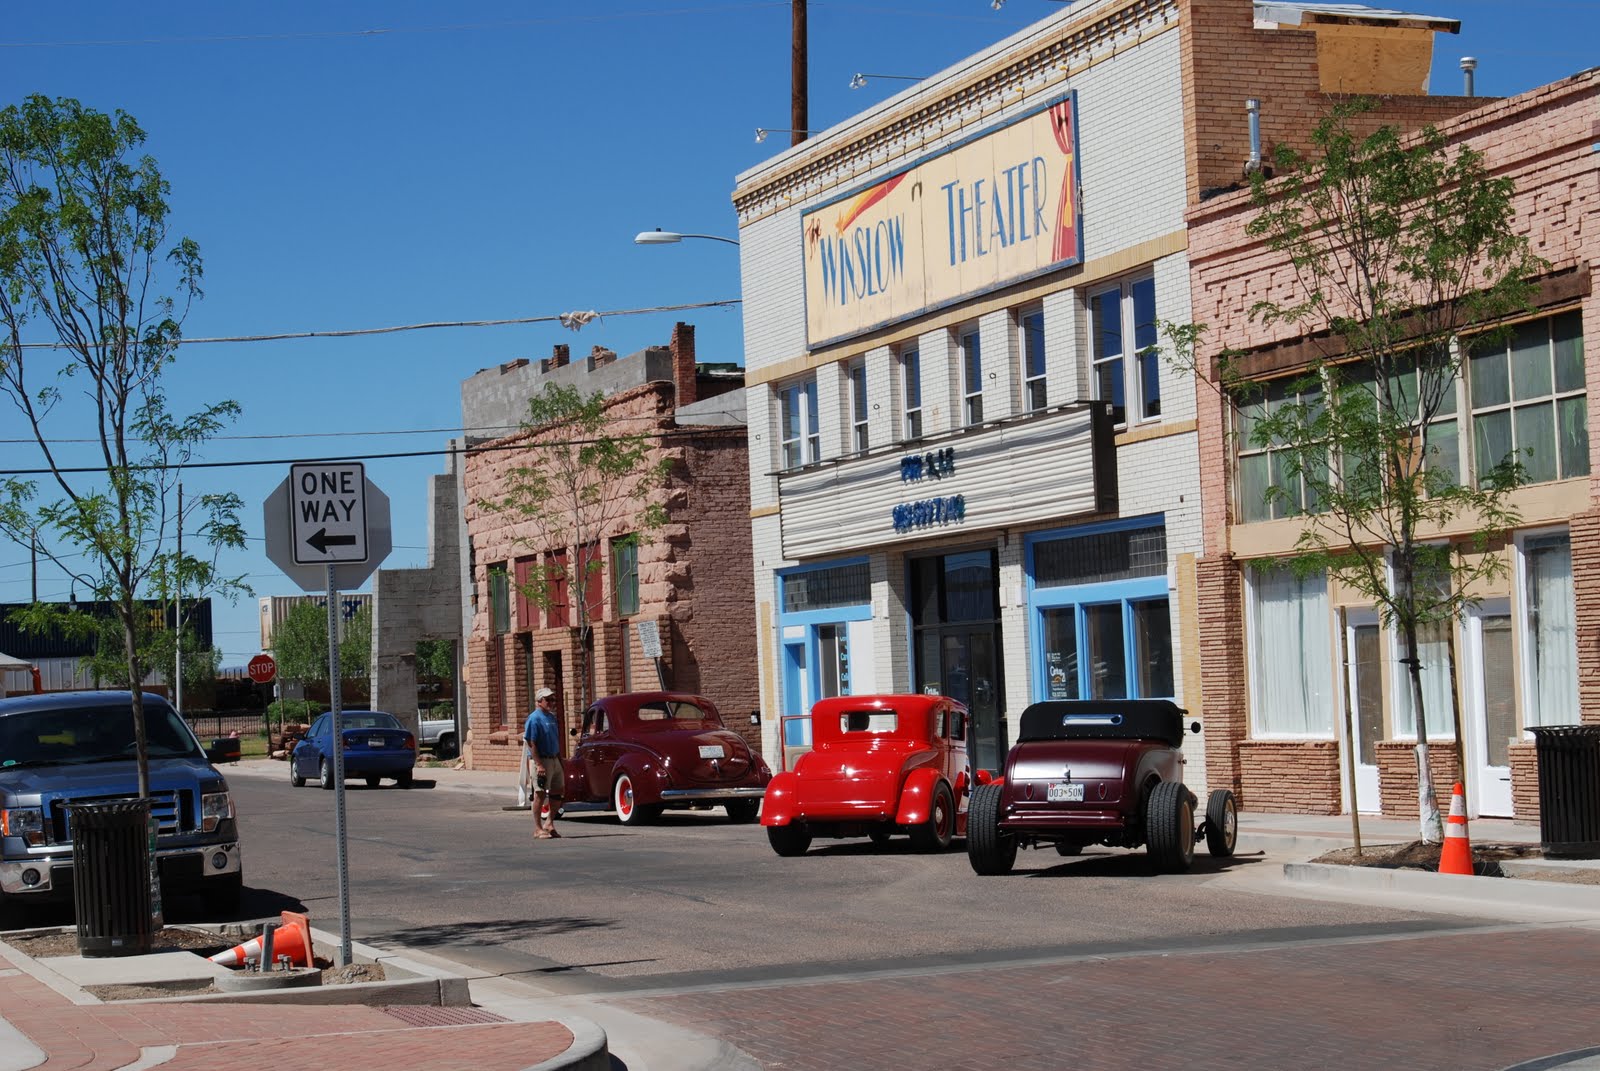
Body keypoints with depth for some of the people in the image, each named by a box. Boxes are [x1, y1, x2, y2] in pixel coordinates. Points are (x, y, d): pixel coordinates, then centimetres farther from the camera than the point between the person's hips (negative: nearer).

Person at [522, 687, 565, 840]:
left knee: (559, 791, 11)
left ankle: (549, 823, 22)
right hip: (542, 760, -8)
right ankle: (538, 829, 2)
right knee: (540, 794, -4)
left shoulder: (551, 716, 13)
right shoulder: (534, 718, -11)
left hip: (554, 760, 8)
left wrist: (560, 759, 17)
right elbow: (531, 743, -16)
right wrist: (539, 765, -21)